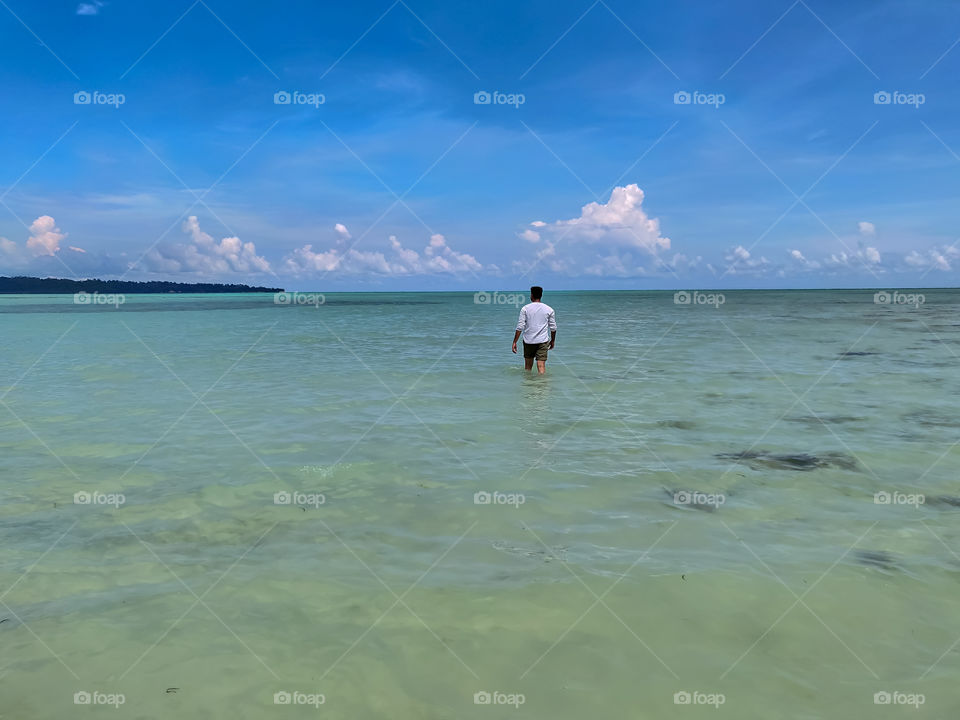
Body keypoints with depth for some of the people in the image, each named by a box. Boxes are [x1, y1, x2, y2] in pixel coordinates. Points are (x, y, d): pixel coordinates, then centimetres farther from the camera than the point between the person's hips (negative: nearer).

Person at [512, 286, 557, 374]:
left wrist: (514, 342, -1)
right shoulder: (549, 309, 2)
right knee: (541, 365, -5)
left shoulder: (525, 309, -3)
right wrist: (552, 341, 22)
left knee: (528, 366, 16)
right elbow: (553, 327, 7)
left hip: (528, 341, 0)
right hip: (543, 341, 0)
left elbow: (520, 327, -6)